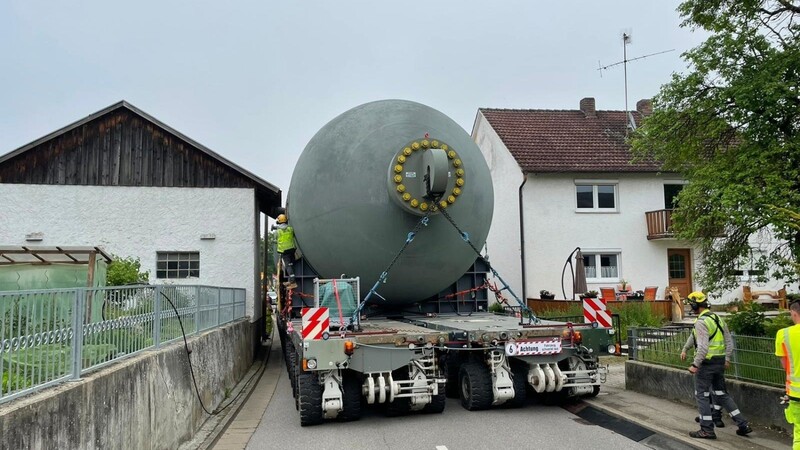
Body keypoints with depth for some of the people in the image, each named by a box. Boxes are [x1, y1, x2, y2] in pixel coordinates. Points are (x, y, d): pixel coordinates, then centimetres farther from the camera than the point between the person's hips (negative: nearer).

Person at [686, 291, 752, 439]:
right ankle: (743, 424, 17)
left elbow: (703, 346, -24)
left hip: (706, 362, -9)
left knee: (702, 395, 2)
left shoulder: (701, 322, -17)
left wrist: (695, 365, -20)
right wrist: (727, 359, 21)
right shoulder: (718, 318, 11)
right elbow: (729, 341, 15)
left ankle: (707, 430, 5)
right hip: (720, 363, 9)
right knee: (722, 394, 18)